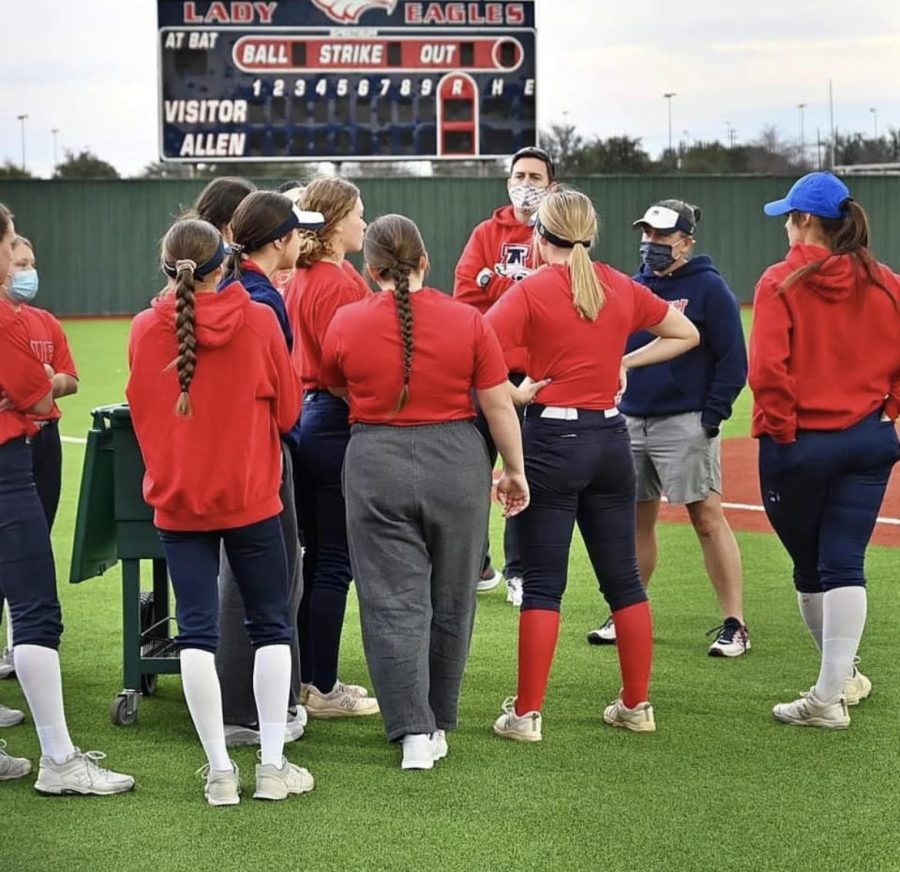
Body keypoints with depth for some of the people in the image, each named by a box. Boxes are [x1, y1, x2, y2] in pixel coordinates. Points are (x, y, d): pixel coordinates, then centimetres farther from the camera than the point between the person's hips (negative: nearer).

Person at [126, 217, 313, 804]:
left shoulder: (145, 329, -6)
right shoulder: (259, 320, -10)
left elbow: (142, 413, 8)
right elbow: (287, 409, 0)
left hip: (178, 499, 1)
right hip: (251, 495, -1)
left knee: (197, 633, 4)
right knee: (272, 627, 10)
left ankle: (220, 772, 4)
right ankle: (273, 765, 8)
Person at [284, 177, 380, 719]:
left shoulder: (300, 280, 11)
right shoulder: (341, 283, -17)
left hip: (304, 419, 9)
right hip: (336, 425, -9)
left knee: (316, 556, 15)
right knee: (336, 562, -2)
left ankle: (309, 677, 22)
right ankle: (324, 690, 4)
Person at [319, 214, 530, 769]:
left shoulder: (346, 323, -4)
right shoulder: (467, 321, -5)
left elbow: (334, 386, 13)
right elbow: (499, 406, -2)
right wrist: (515, 472, 10)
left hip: (377, 467, -1)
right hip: (457, 464, 1)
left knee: (394, 604, 2)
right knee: (450, 602, 14)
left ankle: (413, 731, -5)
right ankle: (439, 727, 23)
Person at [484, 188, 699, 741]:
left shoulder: (531, 291, -8)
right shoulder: (622, 288, 5)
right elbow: (687, 334, 17)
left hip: (552, 438, -4)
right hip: (612, 438, 4)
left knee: (543, 584, -1)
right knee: (624, 577, 12)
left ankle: (527, 714, 2)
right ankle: (637, 705, 17)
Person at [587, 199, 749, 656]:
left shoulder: (709, 288, -5)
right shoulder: (632, 287, 13)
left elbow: (733, 360, -8)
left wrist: (712, 417, -14)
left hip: (685, 424, -6)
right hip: (630, 421, 6)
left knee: (707, 518, -8)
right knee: (636, 520, 11)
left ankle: (734, 625, -6)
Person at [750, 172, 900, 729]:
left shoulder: (781, 282, -10)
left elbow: (767, 366, -16)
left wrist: (779, 426, -6)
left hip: (798, 444, -3)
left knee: (809, 566, 14)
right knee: (844, 564, 1)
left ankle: (842, 675, 27)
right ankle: (833, 691, -6)